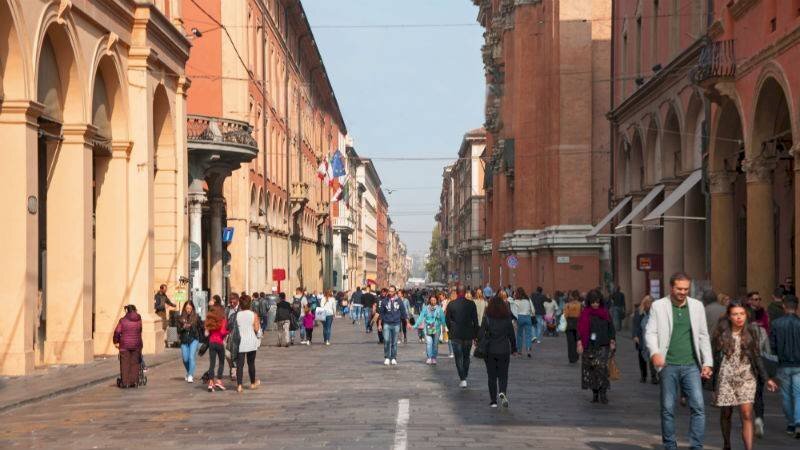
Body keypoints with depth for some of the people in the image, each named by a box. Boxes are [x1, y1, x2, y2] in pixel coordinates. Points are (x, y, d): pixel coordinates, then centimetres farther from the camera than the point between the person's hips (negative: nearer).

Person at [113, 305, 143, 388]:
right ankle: (134, 382, 8)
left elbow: (117, 332, -7)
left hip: (125, 345, -2)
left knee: (125, 364, 2)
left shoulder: (123, 320, -7)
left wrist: (116, 342, 6)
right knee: (135, 364, 8)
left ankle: (125, 382, 0)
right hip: (136, 344, 2)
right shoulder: (139, 320, -1)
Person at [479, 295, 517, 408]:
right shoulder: (507, 318, -2)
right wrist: (514, 348, 15)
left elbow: (481, 333, -8)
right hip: (504, 350, 1)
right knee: (503, 374, 9)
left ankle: (493, 401, 7)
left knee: (492, 376, 8)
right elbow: (511, 334, 4)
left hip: (490, 351, -1)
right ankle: (503, 392, -18)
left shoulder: (487, 318, -6)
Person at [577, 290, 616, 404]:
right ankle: (595, 393, 14)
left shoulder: (605, 313, 6)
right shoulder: (584, 314, 5)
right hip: (589, 346, 1)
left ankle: (603, 393, -12)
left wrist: (612, 341, 2)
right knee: (590, 369, 2)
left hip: (603, 346, -1)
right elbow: (581, 329, 3)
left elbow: (611, 328, 10)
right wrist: (580, 343, -5)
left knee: (601, 367, -17)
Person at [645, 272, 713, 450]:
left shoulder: (697, 306, 9)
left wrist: (707, 362, 5)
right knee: (667, 409, 4)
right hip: (668, 365, -1)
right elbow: (650, 332, -4)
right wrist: (654, 353, -23)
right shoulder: (658, 306, 2)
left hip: (691, 365, 2)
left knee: (698, 407, -8)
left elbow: (703, 336, 11)